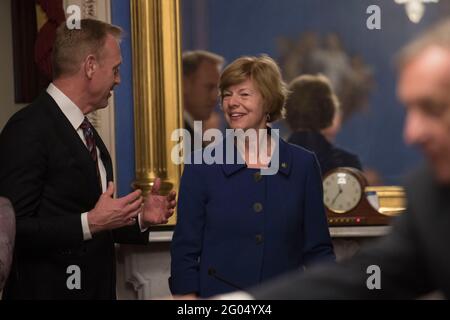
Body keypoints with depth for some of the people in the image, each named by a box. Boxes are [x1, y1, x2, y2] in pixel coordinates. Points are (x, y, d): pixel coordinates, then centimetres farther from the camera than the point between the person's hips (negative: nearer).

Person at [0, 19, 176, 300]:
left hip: (99, 287, 8)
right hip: (48, 290, -8)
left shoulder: (88, 133, 14)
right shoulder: (29, 130, -14)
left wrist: (141, 218, 5)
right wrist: (90, 223, -22)